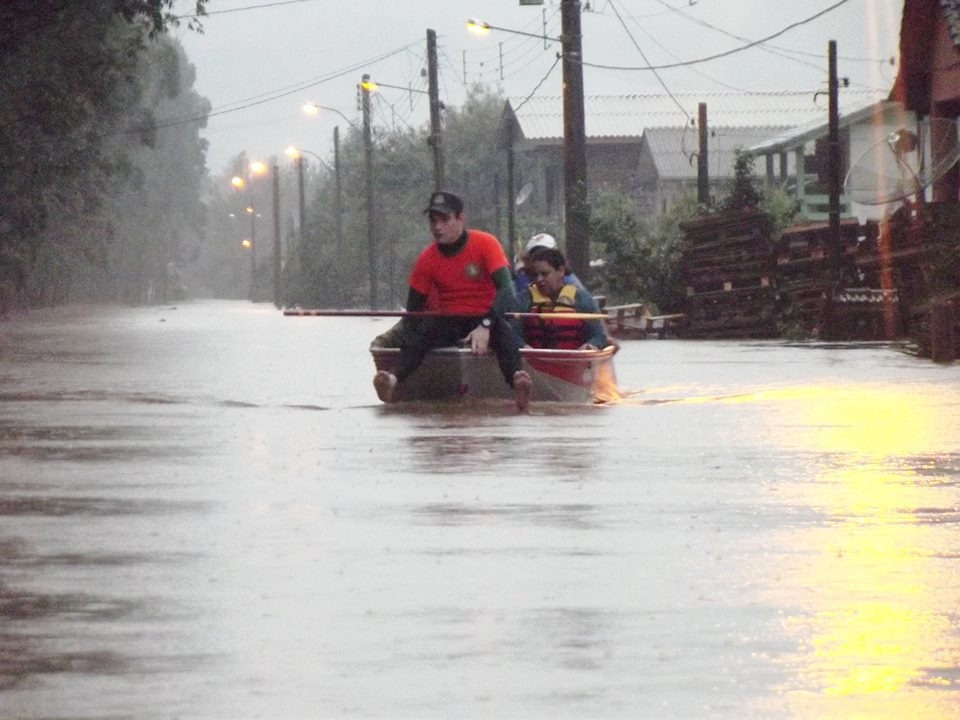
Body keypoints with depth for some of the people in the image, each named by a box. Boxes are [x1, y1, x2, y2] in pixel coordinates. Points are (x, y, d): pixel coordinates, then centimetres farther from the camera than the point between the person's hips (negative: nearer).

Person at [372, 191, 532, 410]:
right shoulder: (427, 258, 1)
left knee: (503, 331, -37)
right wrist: (411, 342, -11)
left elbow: (506, 289, -20)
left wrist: (485, 326, -34)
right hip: (448, 323, 2)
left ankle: (517, 381, -65)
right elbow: (414, 308, 6)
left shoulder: (485, 244, -8)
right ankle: (394, 378, -57)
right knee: (422, 329, -30)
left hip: (485, 319, -2)